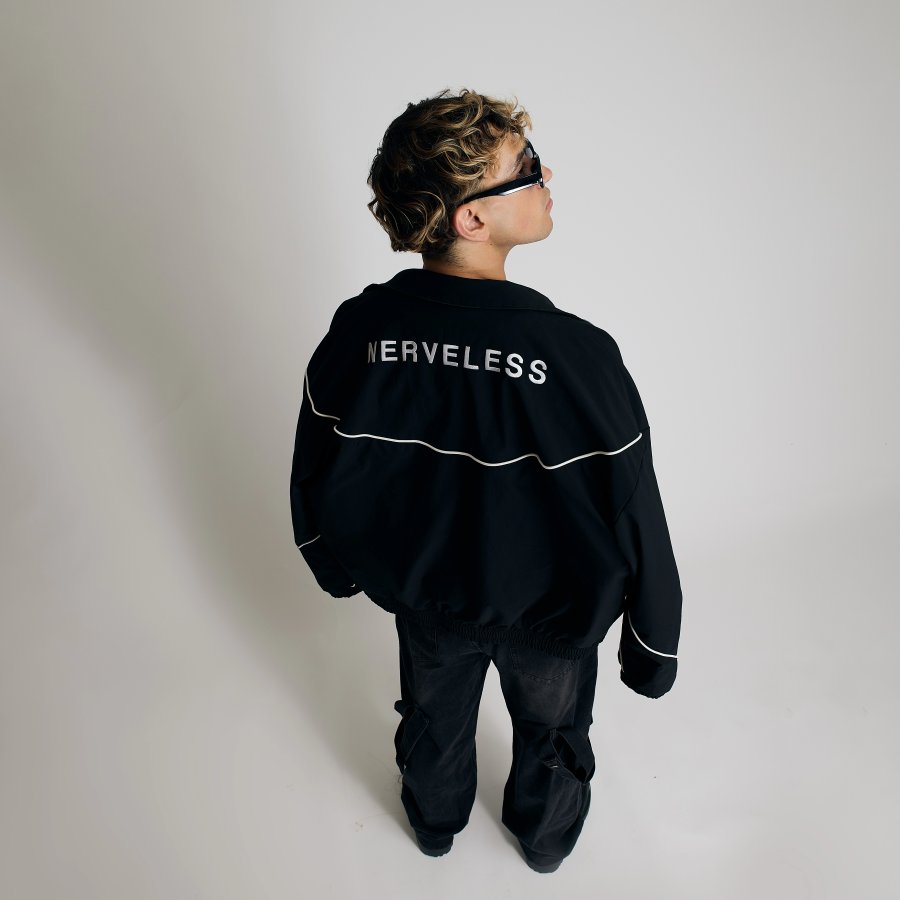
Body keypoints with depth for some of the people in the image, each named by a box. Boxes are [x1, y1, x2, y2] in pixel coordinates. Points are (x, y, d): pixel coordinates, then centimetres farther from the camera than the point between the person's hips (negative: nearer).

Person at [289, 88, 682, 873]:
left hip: (422, 594, 3)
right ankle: (546, 834, 62)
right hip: (549, 613, -2)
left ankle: (435, 821, 65)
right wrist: (652, 653, -5)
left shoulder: (360, 331, -23)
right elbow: (636, 527, -24)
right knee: (550, 727, 31)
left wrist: (338, 569, 12)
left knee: (435, 715, 33)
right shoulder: (579, 357, -34)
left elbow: (318, 480, -9)